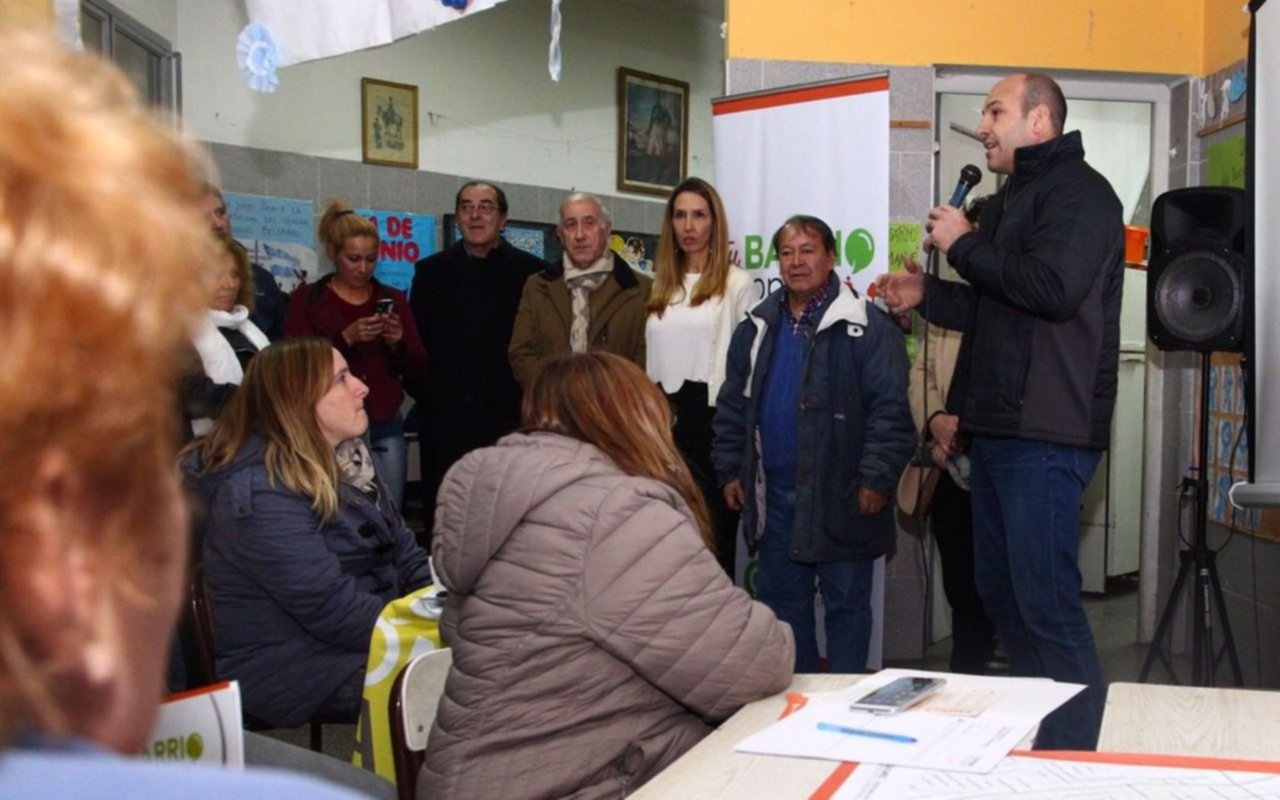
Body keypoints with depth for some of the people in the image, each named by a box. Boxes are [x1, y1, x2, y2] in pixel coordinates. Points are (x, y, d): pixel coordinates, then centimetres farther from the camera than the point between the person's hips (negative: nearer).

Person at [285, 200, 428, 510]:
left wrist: (398, 343, -9)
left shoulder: (393, 299, 11)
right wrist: (346, 339, -18)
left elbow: (419, 375, 10)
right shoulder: (307, 299, 3)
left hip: (386, 429, 3)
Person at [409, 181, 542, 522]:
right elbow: (415, 341, 10)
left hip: (511, 416, -2)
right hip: (446, 418, 2)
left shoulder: (531, 271, 3)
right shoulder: (432, 270, 10)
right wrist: (426, 393, 3)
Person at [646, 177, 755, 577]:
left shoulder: (737, 283, -5)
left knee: (713, 530, 2)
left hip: (713, 417, -5)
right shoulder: (660, 285, 15)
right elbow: (652, 357, 15)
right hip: (665, 417, 6)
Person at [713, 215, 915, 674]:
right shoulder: (757, 329, 10)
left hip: (840, 496, -6)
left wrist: (877, 478, -18)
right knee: (780, 599, 15)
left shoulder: (866, 327, -10)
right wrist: (729, 470, 9)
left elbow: (890, 409, -14)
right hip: (775, 495, 6)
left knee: (846, 602, 6)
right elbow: (732, 407, 14)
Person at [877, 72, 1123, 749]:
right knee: (1000, 592, 13)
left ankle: (1075, 755, 0)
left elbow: (1053, 289, -23)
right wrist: (926, 294, 13)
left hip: (1046, 434, -10)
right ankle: (1030, 729, 24)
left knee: (1045, 600, -10)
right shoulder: (1012, 198, 22)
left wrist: (964, 245, -12)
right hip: (998, 431, 10)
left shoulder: (1078, 191, -7)